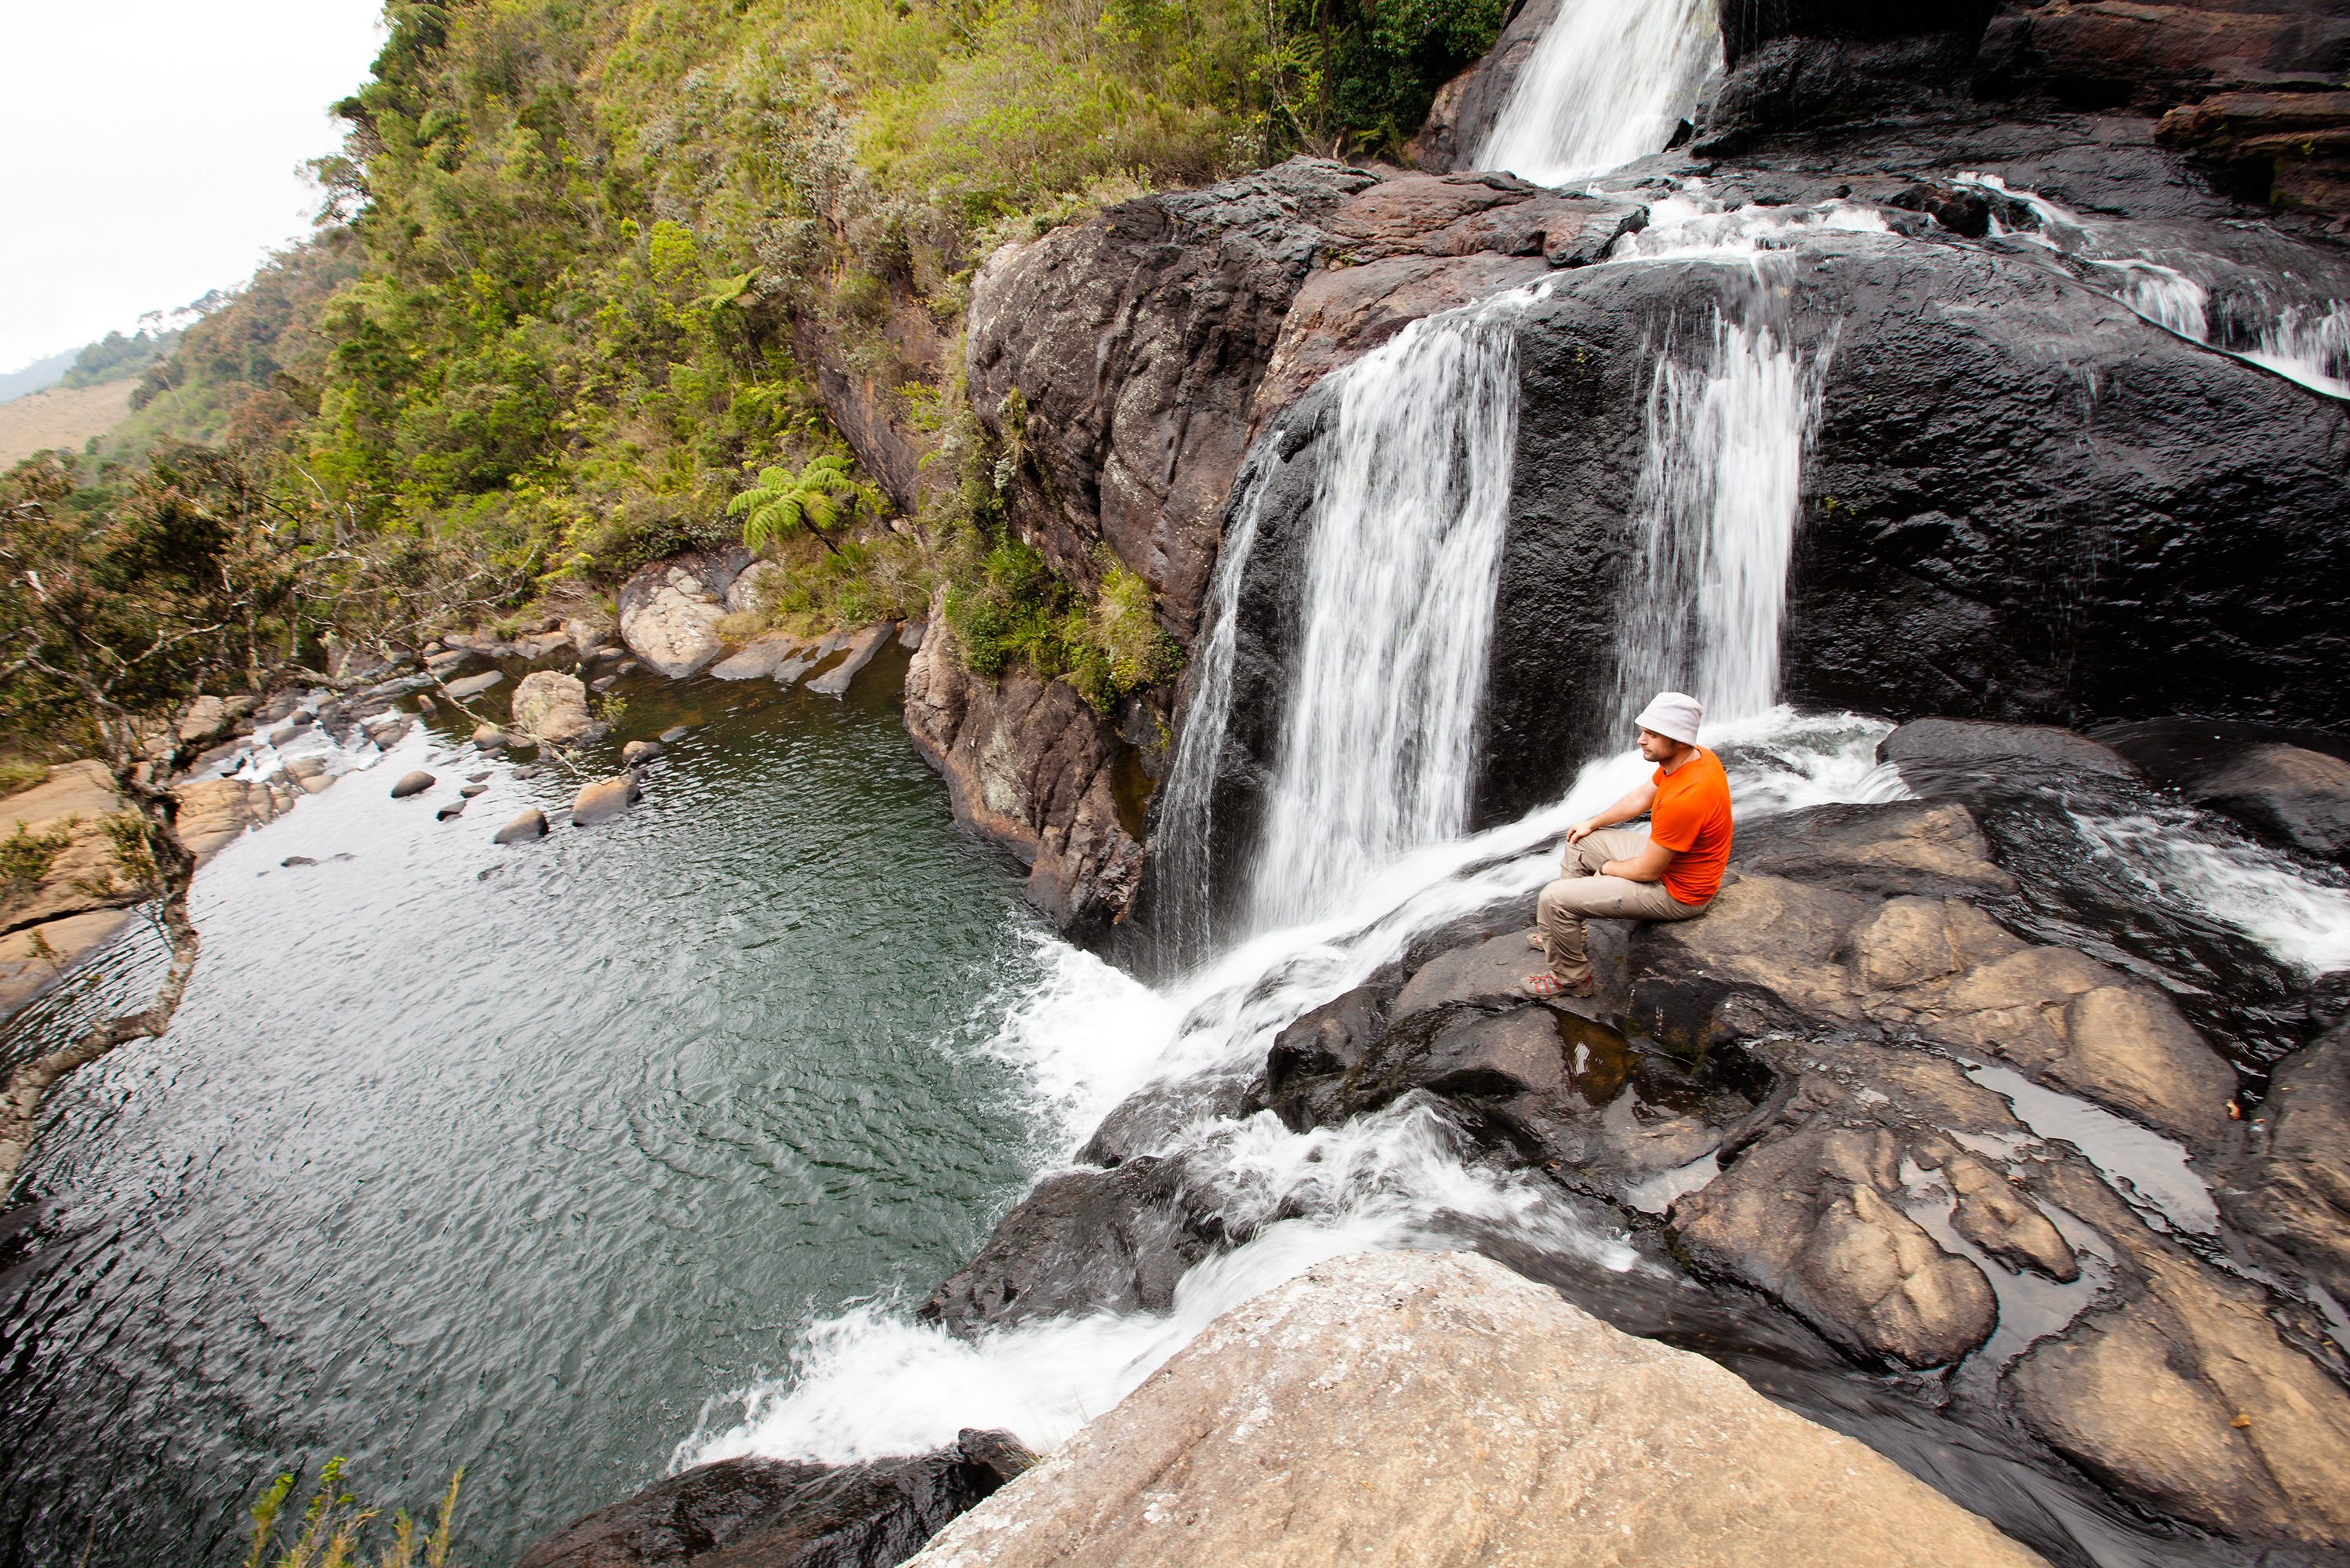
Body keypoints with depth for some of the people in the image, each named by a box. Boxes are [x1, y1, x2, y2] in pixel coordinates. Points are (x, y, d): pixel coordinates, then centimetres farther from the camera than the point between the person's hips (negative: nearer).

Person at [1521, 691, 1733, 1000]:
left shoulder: (1684, 798, -37)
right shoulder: (1693, 756, -7)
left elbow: (1647, 872, -26)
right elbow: (1642, 797, 12)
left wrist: (1609, 868, -6)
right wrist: (1593, 822, 16)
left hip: (1675, 892, -10)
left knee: (1555, 897, -14)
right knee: (1579, 842, 21)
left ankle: (1570, 978, 11)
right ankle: (1565, 931, 32)